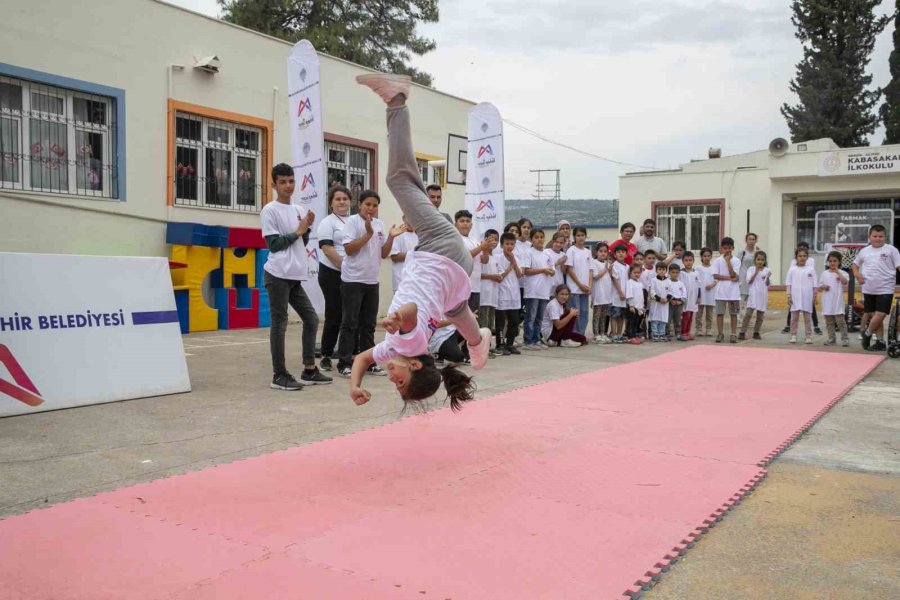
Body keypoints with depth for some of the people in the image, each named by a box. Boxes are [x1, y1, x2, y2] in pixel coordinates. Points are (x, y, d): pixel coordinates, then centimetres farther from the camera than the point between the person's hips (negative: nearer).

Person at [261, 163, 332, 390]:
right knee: (279, 323, -4)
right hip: (278, 275, -7)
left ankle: (309, 370, 19)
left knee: (311, 319, 10)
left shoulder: (299, 209, 15)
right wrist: (298, 232, -7)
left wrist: (307, 229, 1)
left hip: (295, 276, 8)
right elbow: (273, 244, -11)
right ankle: (279, 375, 3)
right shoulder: (269, 210, -5)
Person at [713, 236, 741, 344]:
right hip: (721, 291, 0)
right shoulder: (718, 261, 0)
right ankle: (720, 334, 10)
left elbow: (733, 275, -12)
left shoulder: (736, 261, 0)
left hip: (733, 291, 0)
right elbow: (715, 276, -9)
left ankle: (734, 334, 9)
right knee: (720, 313, 3)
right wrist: (730, 278, -15)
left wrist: (728, 261, -14)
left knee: (733, 313, 4)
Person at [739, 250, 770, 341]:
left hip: (763, 295, 3)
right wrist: (756, 273, -18)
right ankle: (742, 332, -9)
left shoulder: (767, 270, 5)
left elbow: (767, 283, 1)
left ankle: (756, 332, 19)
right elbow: (749, 281, -8)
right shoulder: (751, 269, 1)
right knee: (748, 314, -11)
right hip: (753, 294, -3)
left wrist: (768, 277, -19)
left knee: (760, 315, 7)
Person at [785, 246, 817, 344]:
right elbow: (788, 284, 3)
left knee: (807, 317, 6)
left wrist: (814, 296, 1)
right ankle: (793, 335, 11)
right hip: (795, 298, 0)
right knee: (794, 317, 5)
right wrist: (789, 296, -3)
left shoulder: (811, 269, 1)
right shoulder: (792, 270, 1)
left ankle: (809, 336, 11)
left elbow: (814, 285, 3)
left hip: (807, 298, 0)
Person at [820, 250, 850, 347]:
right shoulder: (824, 273, 10)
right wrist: (823, 287, -9)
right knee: (829, 322, 9)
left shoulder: (842, 273, -1)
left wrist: (837, 272, -22)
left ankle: (845, 339, 1)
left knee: (840, 321, -5)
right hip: (827, 302, 4)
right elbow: (819, 288, 13)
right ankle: (831, 339, 17)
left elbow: (845, 282, -23)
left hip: (838, 302, -4)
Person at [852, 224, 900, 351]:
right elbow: (855, 264, 23)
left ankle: (867, 333, 12)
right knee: (874, 316, 9)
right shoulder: (864, 251, 9)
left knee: (880, 315, -12)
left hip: (885, 289, -4)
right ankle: (880, 341, 19)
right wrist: (857, 275, 4)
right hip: (868, 290, 4)